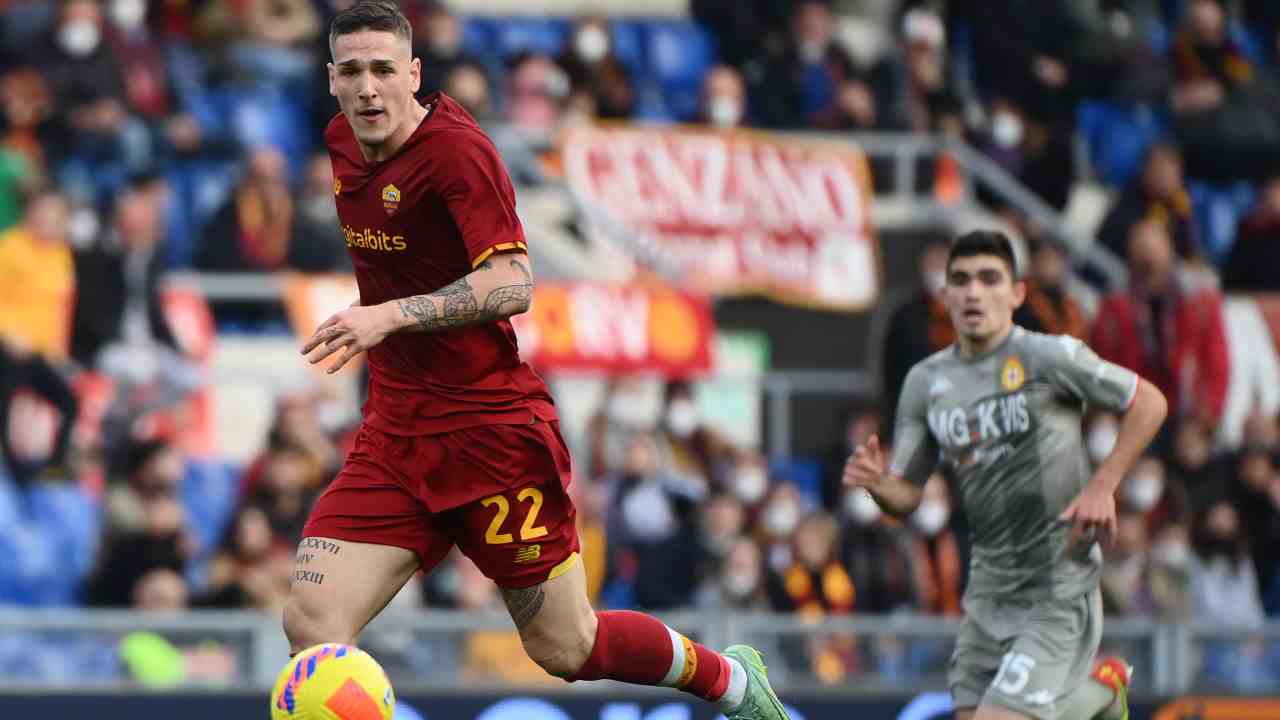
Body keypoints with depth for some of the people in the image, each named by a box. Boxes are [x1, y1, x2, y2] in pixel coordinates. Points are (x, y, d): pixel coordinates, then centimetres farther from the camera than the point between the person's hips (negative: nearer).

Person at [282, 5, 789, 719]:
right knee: (311, 626, -13)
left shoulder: (457, 150, -17)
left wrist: (392, 316, -38)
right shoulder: (343, 142, 7)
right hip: (394, 437, 6)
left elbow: (513, 284, -28)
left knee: (566, 649, 4)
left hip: (493, 434, -6)